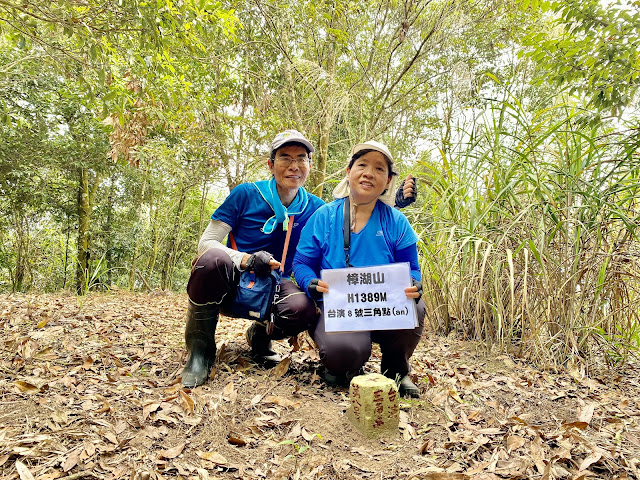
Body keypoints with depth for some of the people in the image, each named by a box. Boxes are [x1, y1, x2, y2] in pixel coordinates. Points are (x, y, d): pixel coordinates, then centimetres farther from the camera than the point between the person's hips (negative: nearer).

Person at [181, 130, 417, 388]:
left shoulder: (315, 209, 1)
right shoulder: (246, 194, -8)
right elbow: (206, 243, -9)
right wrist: (246, 260, -27)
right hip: (233, 286, -2)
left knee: (304, 308, -32)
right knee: (213, 259, -35)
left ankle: (260, 335, 6)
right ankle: (199, 349, -12)